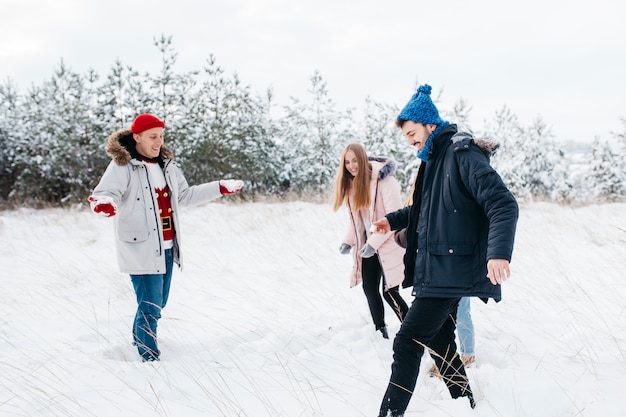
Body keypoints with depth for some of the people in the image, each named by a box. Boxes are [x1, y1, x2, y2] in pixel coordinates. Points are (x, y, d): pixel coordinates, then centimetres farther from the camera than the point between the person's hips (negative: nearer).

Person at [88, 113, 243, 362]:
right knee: (150, 306, -7)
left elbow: (185, 196, 23)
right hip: (141, 249, -7)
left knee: (159, 303, 18)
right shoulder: (122, 166, -11)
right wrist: (104, 203, -47)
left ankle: (140, 337, 41)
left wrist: (220, 188, 21)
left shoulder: (166, 165, 12)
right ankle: (149, 355, 10)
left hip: (167, 248, 7)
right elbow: (105, 193, -22)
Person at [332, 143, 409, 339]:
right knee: (370, 289, 8)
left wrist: (374, 242, -22)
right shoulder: (351, 184, 6)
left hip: (389, 246, -7)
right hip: (368, 247, 7)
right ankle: (381, 331, 21)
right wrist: (348, 241, 1)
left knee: (390, 293, -10)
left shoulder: (384, 180, -17)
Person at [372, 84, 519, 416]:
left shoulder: (462, 155, -15)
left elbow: (503, 205, -23)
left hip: (450, 271, -10)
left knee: (407, 341, -11)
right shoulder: (434, 159, 14)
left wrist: (499, 252, -36)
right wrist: (394, 220, 24)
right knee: (438, 338, 15)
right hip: (436, 268, 10)